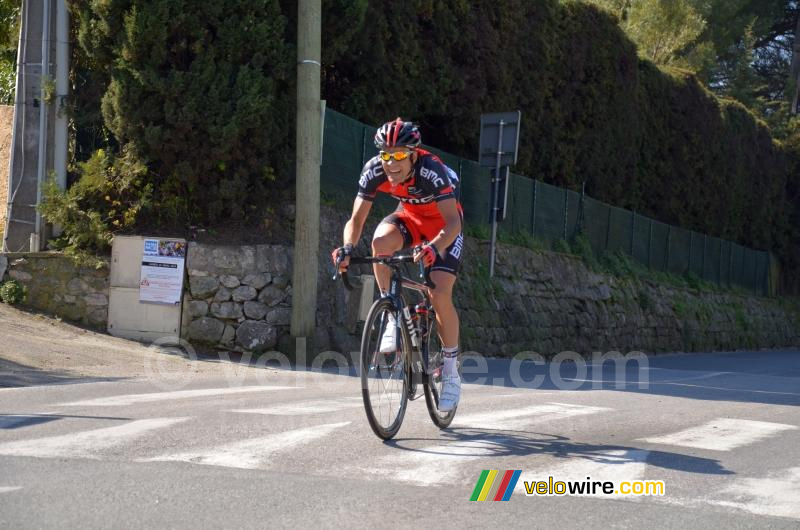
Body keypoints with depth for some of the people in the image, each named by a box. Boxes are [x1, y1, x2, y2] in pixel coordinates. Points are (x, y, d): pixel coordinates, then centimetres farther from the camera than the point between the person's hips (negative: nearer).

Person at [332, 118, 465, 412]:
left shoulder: (431, 170, -36)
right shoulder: (374, 171, -24)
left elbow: (453, 223, -41)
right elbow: (356, 219, -21)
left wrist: (433, 248, -60)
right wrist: (347, 248, -42)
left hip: (443, 223, -3)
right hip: (410, 216, 4)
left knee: (440, 295, -18)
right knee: (380, 242, -32)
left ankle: (451, 372, -1)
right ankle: (392, 316, -15)